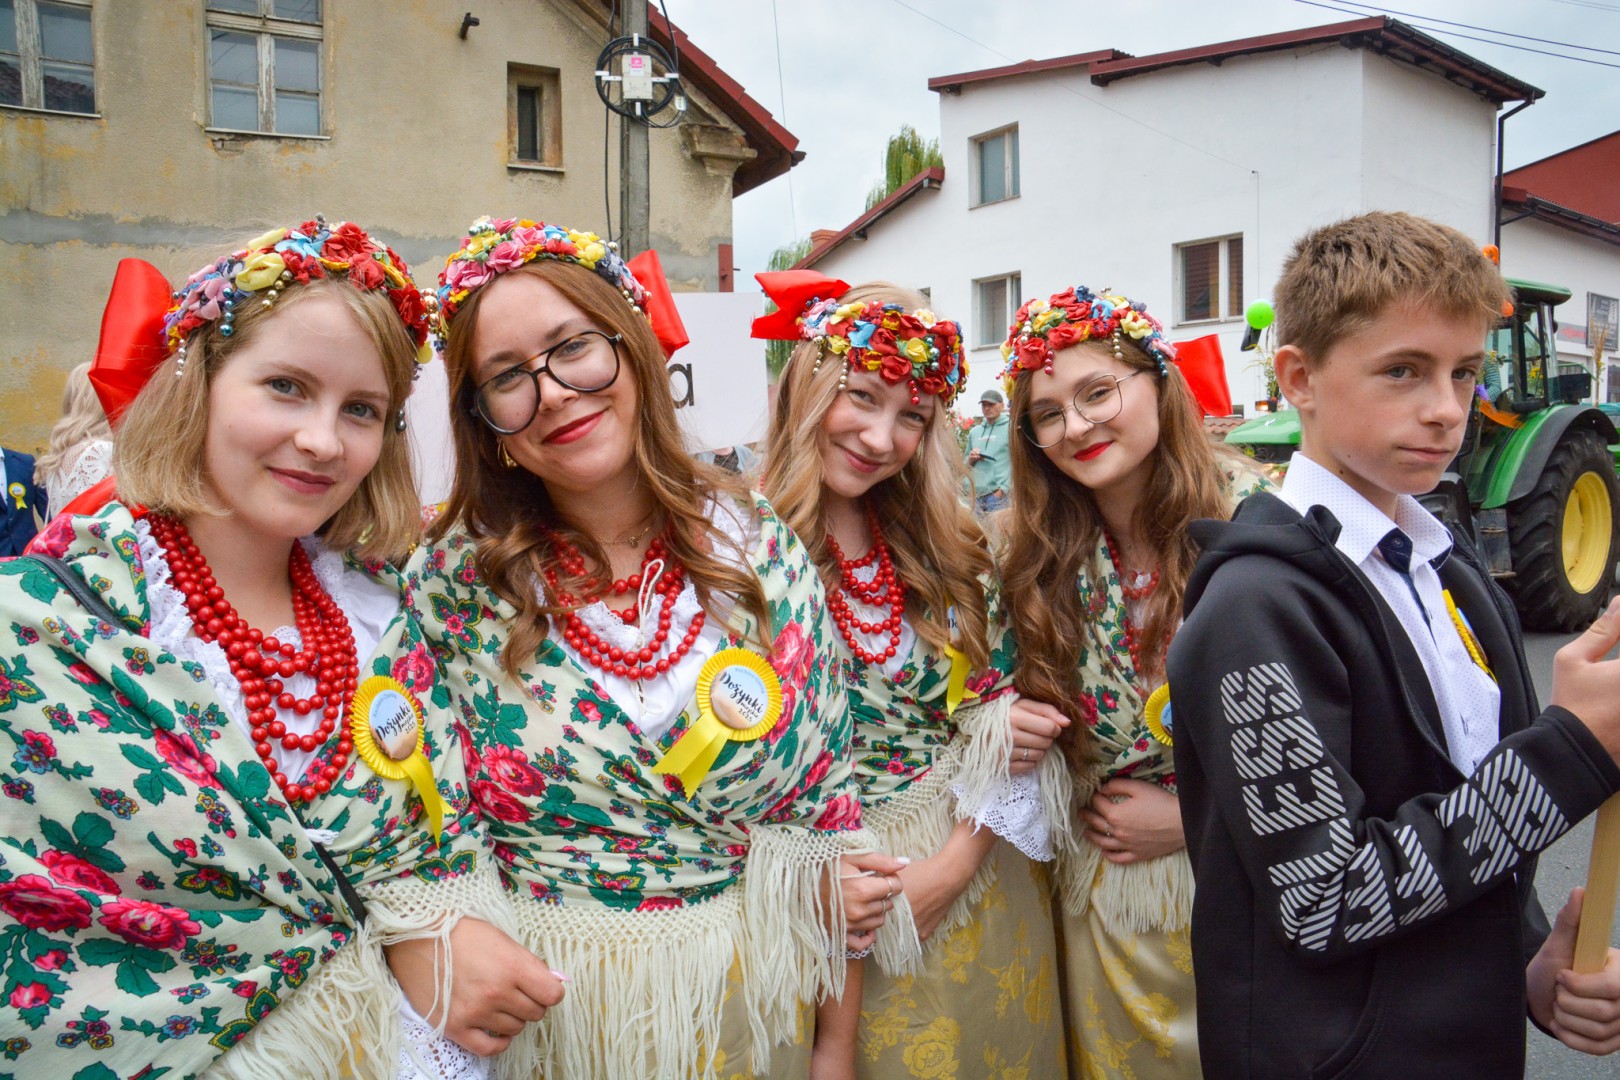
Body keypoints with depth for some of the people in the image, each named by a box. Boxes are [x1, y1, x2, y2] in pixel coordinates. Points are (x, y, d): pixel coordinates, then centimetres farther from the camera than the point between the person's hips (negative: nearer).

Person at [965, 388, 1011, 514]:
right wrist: (971, 459, 1)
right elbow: (966, 464, 25)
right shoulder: (974, 431, 18)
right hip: (977, 495, 6)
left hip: (999, 494, -6)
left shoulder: (1010, 428, 0)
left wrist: (1003, 489, -14)